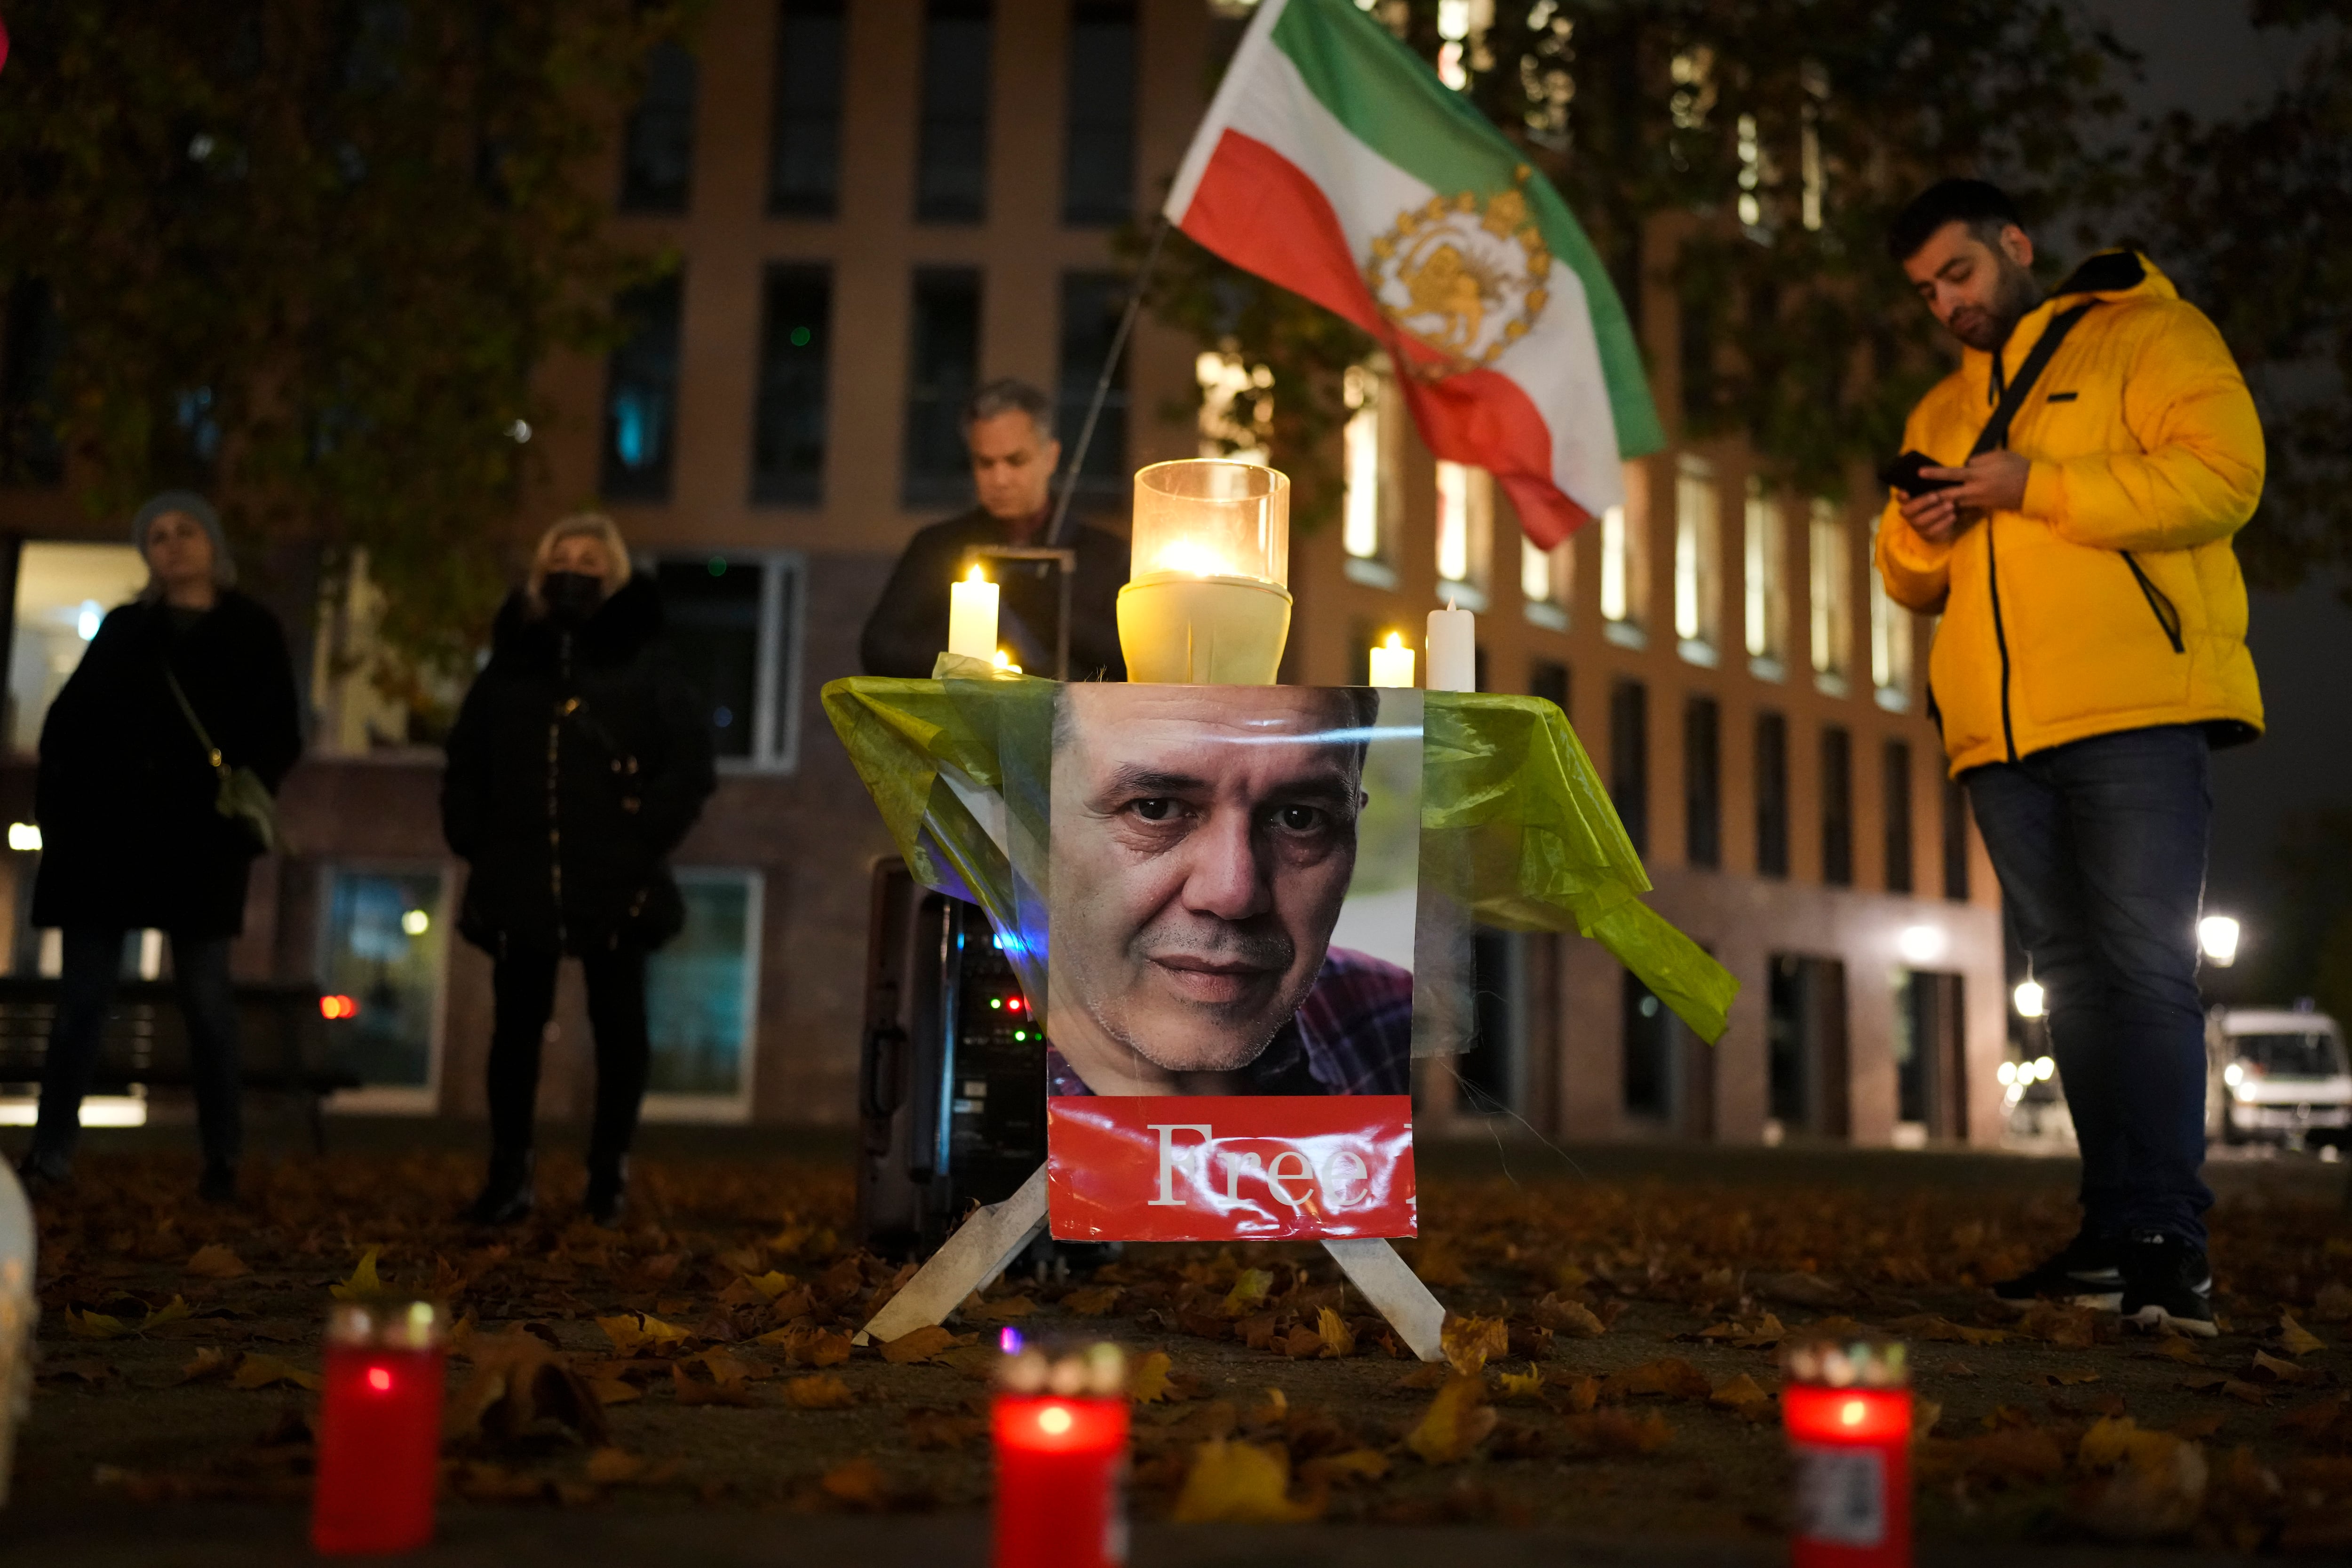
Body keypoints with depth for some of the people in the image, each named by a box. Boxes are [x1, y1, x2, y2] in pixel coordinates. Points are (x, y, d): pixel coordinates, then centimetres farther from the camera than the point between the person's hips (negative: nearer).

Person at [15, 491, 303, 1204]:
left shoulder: (252, 630, 9)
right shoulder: (123, 629, 15)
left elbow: (280, 736, 4)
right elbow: (67, 723, 12)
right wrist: (59, 805, -1)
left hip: (199, 838, -2)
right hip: (105, 832, 3)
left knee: (205, 995, -2)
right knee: (82, 994, 0)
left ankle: (222, 1158, 3)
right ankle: (49, 1153, 2)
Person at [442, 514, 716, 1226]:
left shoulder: (646, 661, 4)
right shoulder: (512, 661, 13)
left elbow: (692, 764, -1)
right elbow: (466, 760, 19)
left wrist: (647, 839, -9)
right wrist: (476, 840, 7)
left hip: (615, 882, -3)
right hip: (521, 879, 3)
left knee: (618, 1024, 3)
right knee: (516, 1025, 3)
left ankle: (609, 1173, 14)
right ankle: (508, 1175, 9)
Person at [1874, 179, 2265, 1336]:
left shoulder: (2146, 335, 6)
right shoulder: (1938, 412, 25)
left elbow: (2222, 478, -9)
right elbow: (1913, 585, 25)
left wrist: (2037, 486, -14)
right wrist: (1917, 537, 1)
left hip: (2137, 713, -6)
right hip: (2000, 735, 6)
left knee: (2144, 969, -12)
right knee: (2073, 979, 6)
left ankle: (2165, 1242, -11)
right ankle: (2116, 1239, 10)